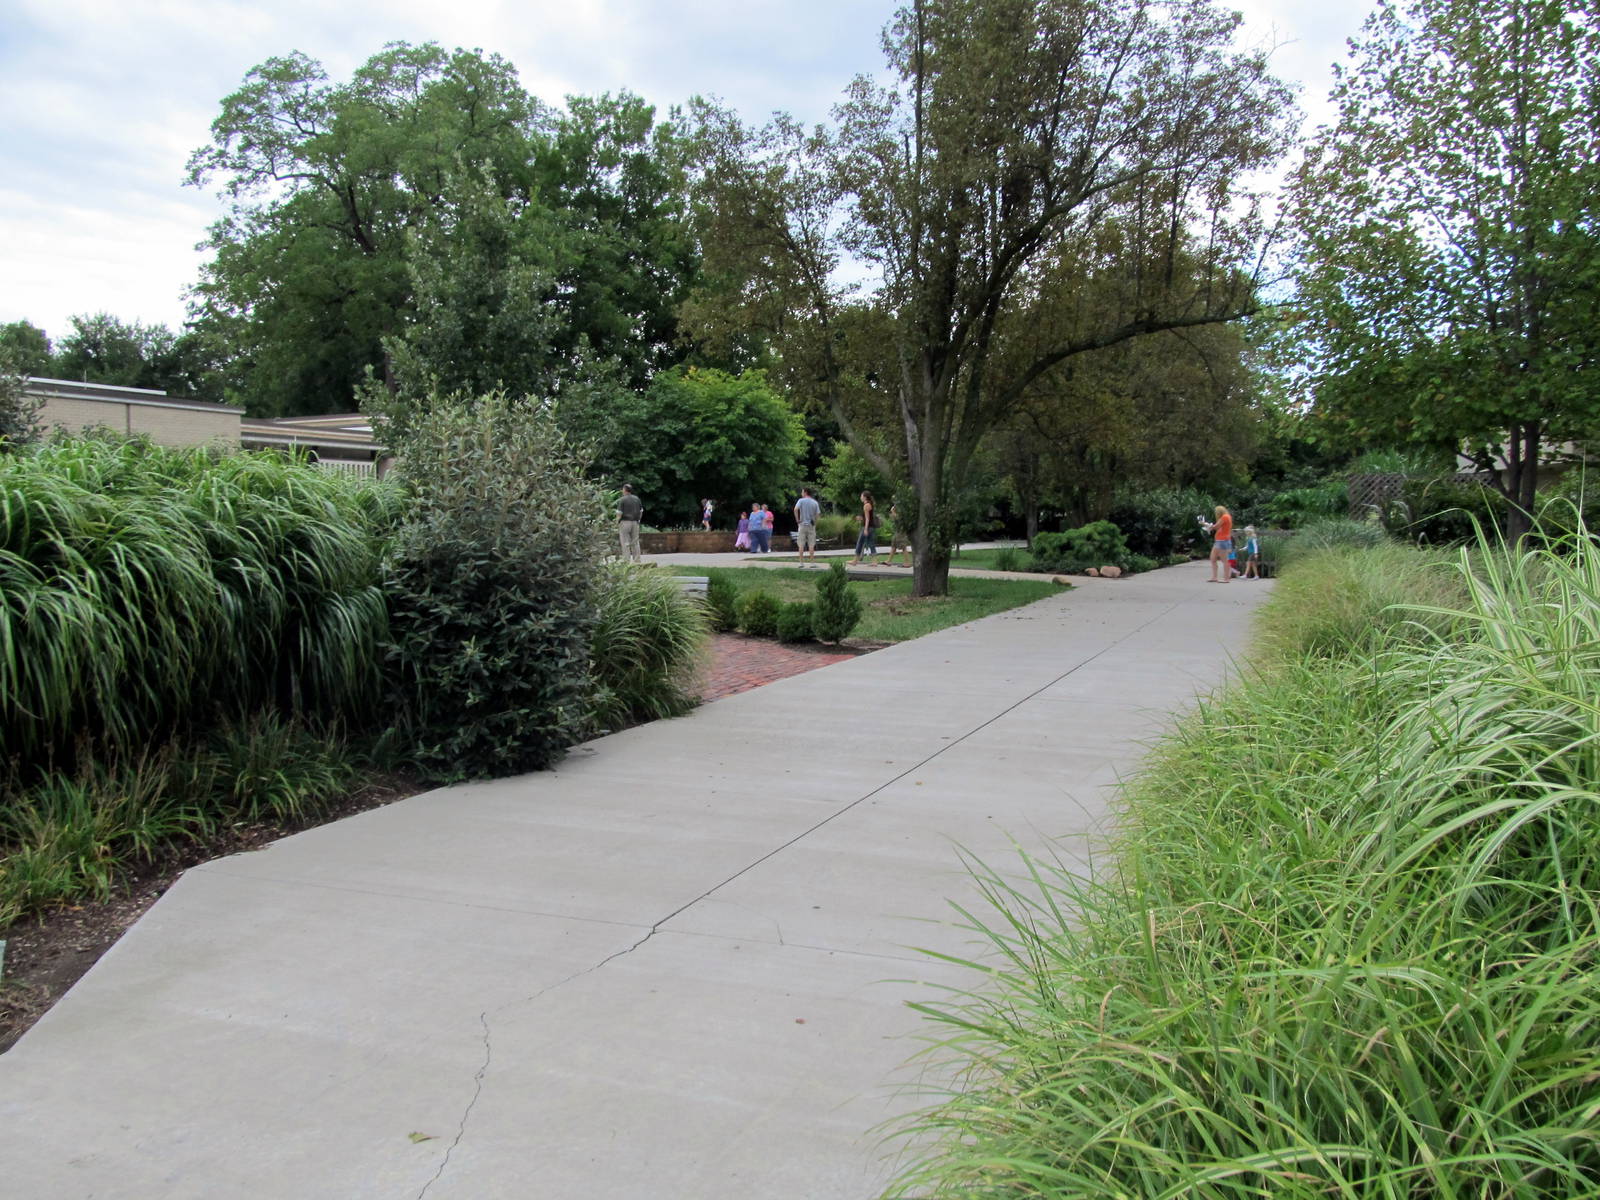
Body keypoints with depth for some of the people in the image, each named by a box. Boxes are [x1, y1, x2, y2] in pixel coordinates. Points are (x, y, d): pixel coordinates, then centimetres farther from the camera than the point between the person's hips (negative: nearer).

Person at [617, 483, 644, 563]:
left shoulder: (622, 500, -7)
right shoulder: (637, 499, 10)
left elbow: (619, 514, -10)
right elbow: (641, 512, 12)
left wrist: (617, 525, -3)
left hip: (625, 522, -5)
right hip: (635, 523, 5)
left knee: (626, 544, -2)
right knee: (635, 543, 7)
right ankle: (637, 561, 7)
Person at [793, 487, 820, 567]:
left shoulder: (801, 501, -3)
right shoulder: (815, 503, 5)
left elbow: (795, 509, -18)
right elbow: (817, 515, -2)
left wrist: (797, 520, -9)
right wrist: (815, 523, 7)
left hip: (802, 524, -2)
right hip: (811, 525, 2)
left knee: (801, 545, 4)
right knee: (811, 545, 5)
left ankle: (801, 562, 3)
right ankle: (812, 562, 5)